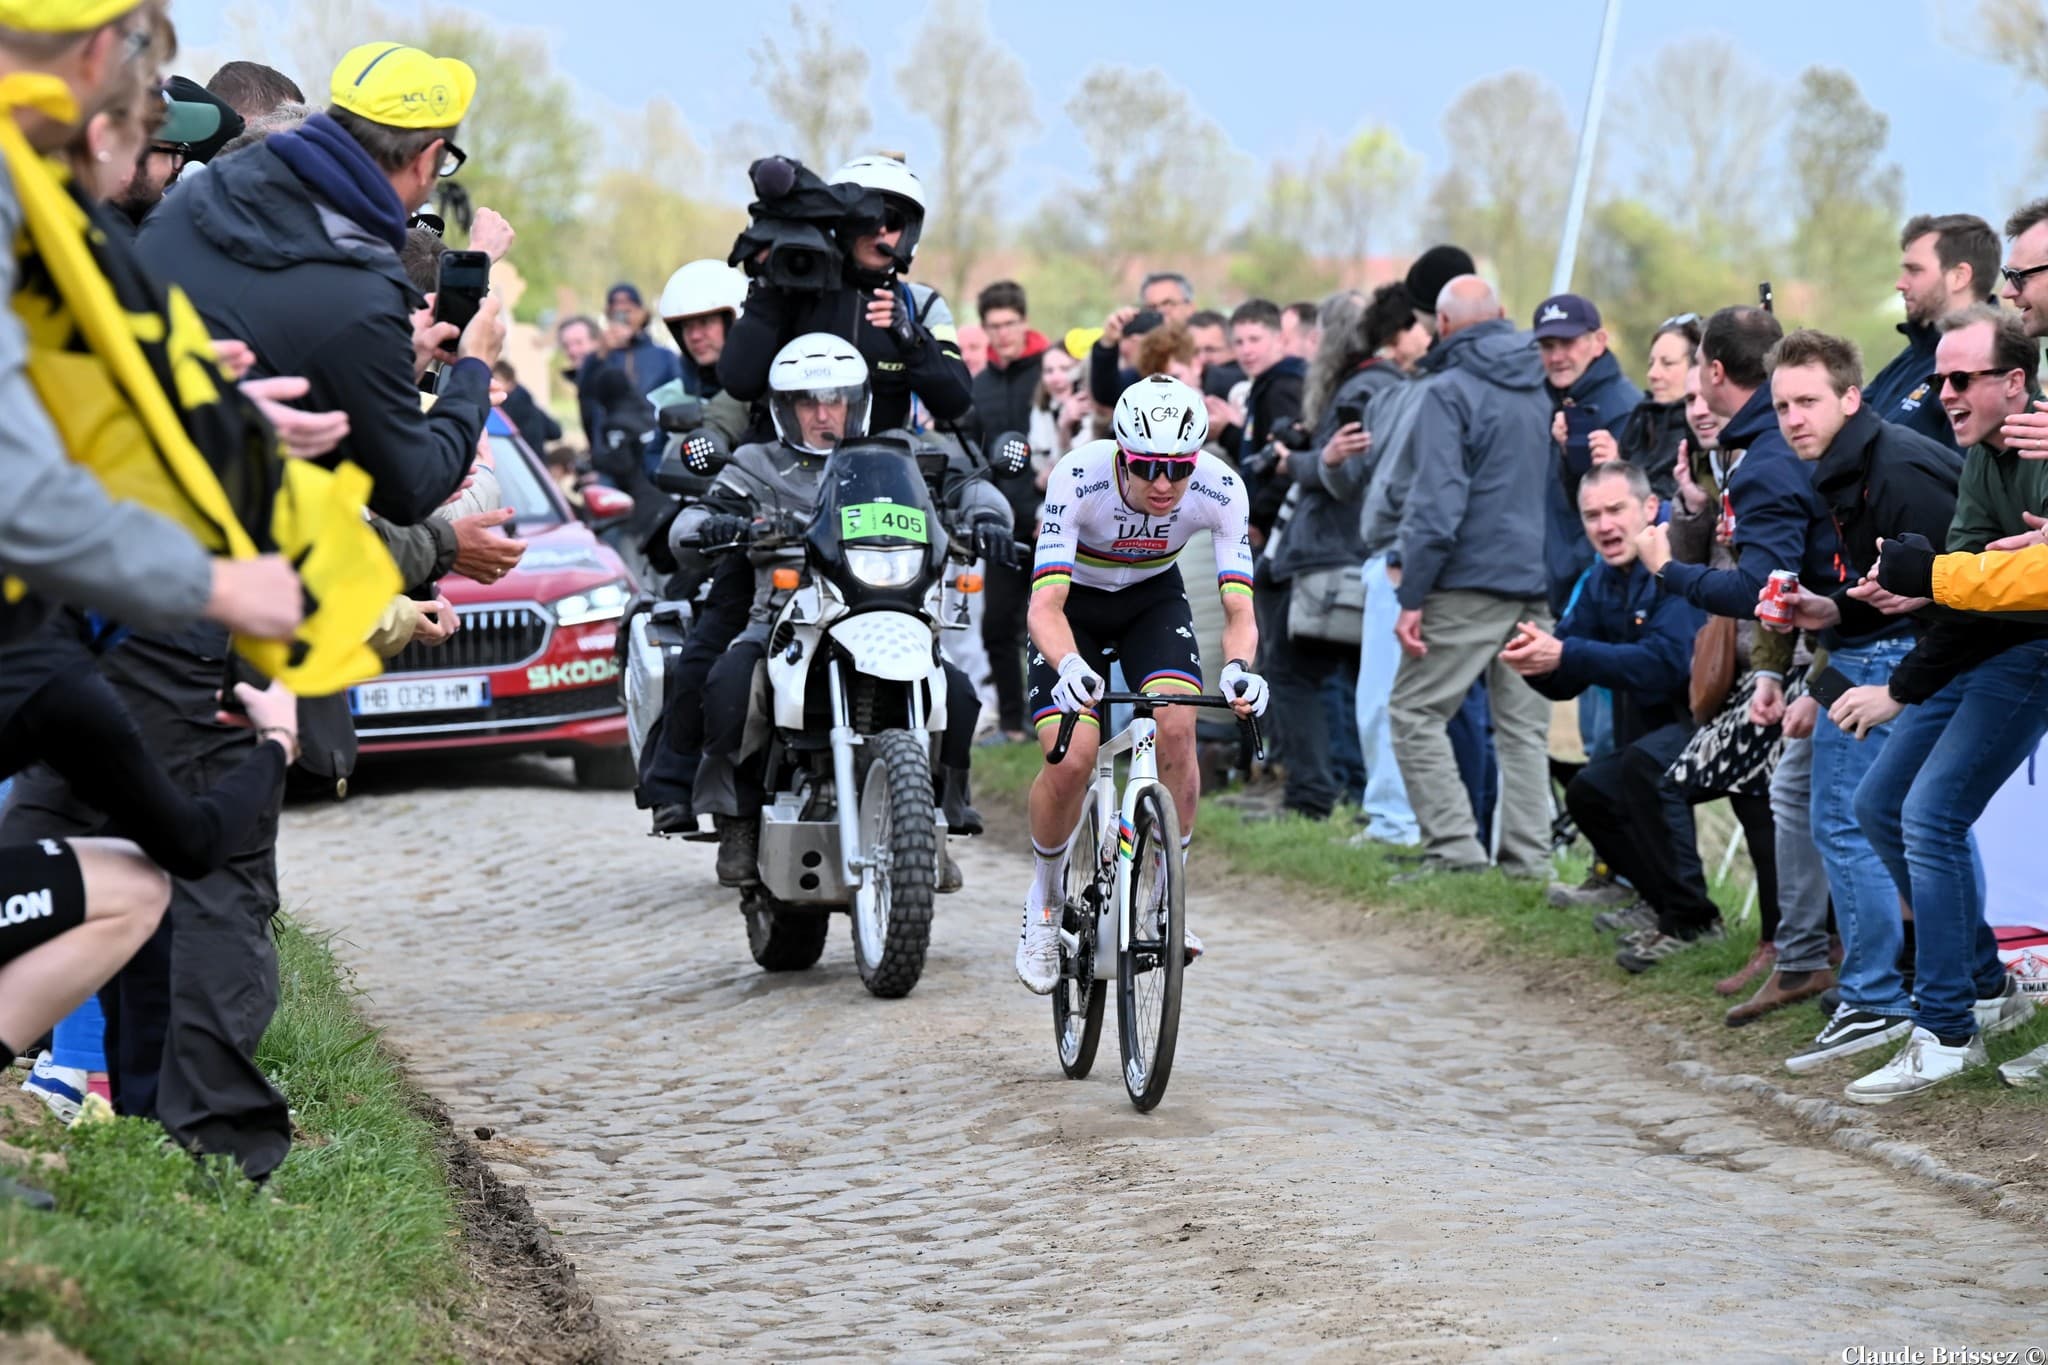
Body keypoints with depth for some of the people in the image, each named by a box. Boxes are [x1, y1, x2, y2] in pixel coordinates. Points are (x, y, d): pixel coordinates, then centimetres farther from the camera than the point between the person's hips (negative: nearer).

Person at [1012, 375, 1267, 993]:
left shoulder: (1220, 489, -28)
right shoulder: (1079, 478, -35)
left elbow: (1238, 607, -28)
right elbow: (1045, 605, -39)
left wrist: (1239, 667, -49)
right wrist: (1070, 666, -59)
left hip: (1154, 599, 2)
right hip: (1075, 603, -2)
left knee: (1176, 729, -24)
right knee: (1071, 761, -19)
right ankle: (1044, 903, 7)